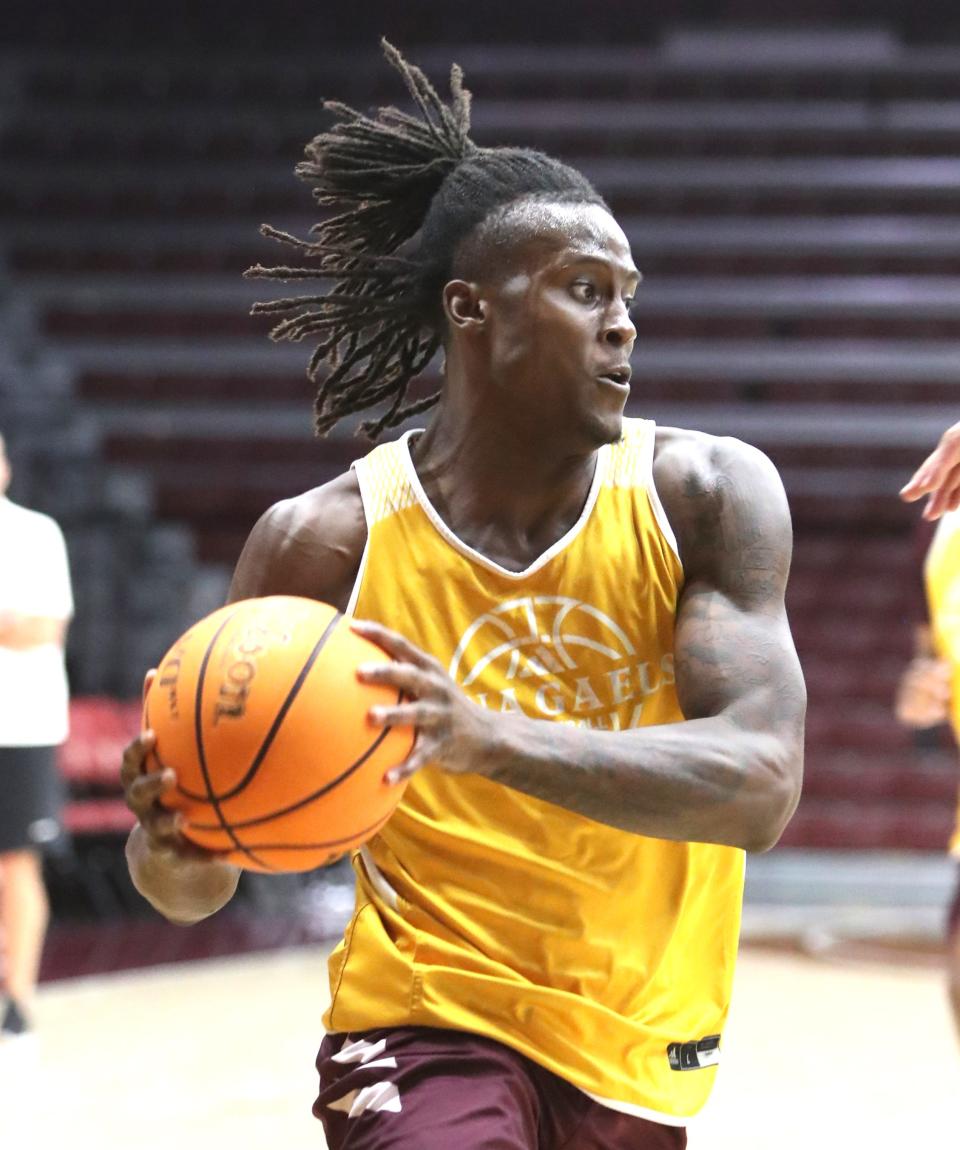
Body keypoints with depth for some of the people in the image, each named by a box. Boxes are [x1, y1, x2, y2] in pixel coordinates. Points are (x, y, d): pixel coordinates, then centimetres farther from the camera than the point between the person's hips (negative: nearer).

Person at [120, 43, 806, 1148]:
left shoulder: (707, 496, -10)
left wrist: (490, 737, -38)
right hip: (428, 1024, -3)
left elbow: (760, 784, -25)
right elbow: (198, 887, -5)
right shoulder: (324, 541, -12)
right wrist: (171, 844, -30)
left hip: (638, 1049, 3)